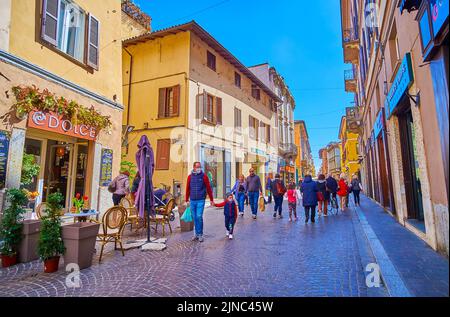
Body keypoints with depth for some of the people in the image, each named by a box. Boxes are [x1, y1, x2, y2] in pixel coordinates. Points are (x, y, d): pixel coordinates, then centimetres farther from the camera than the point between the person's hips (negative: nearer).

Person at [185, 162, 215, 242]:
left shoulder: (204, 176, -1)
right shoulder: (190, 177, 6)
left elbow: (208, 188, 1)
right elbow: (188, 189, 11)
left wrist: (211, 200, 2)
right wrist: (187, 200, 12)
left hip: (201, 200, -3)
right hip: (192, 200, 3)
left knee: (199, 217, -9)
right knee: (195, 218, 9)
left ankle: (200, 234, 6)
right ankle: (197, 234, 23)